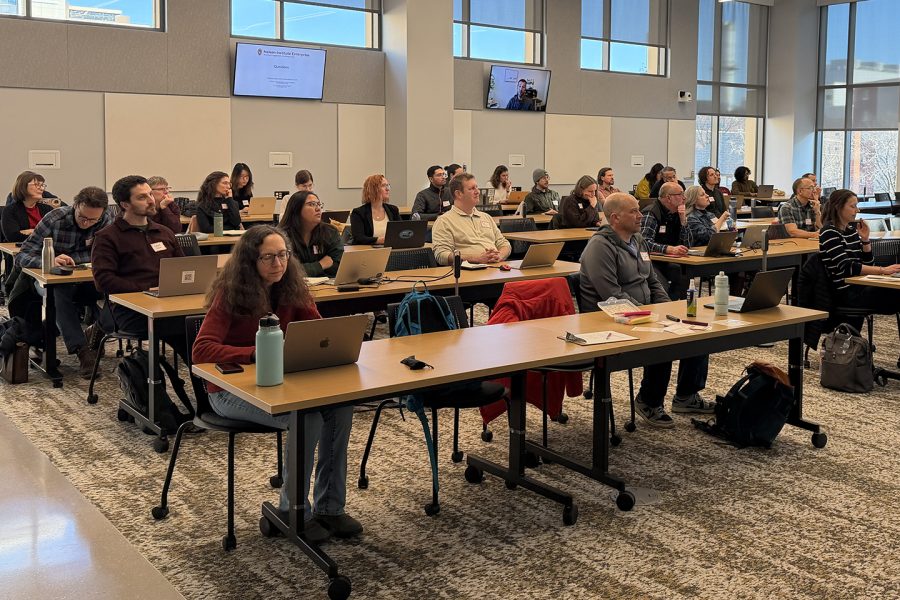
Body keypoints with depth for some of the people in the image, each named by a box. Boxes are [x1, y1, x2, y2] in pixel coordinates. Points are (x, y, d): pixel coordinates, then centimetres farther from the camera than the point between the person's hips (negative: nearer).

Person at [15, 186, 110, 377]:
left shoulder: (106, 221, -8)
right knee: (61, 292, -36)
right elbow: (22, 256, -15)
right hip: (53, 280, -1)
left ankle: (97, 332, -5)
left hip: (88, 279, 1)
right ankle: (83, 351, -37)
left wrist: (68, 259, -28)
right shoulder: (54, 220, -13)